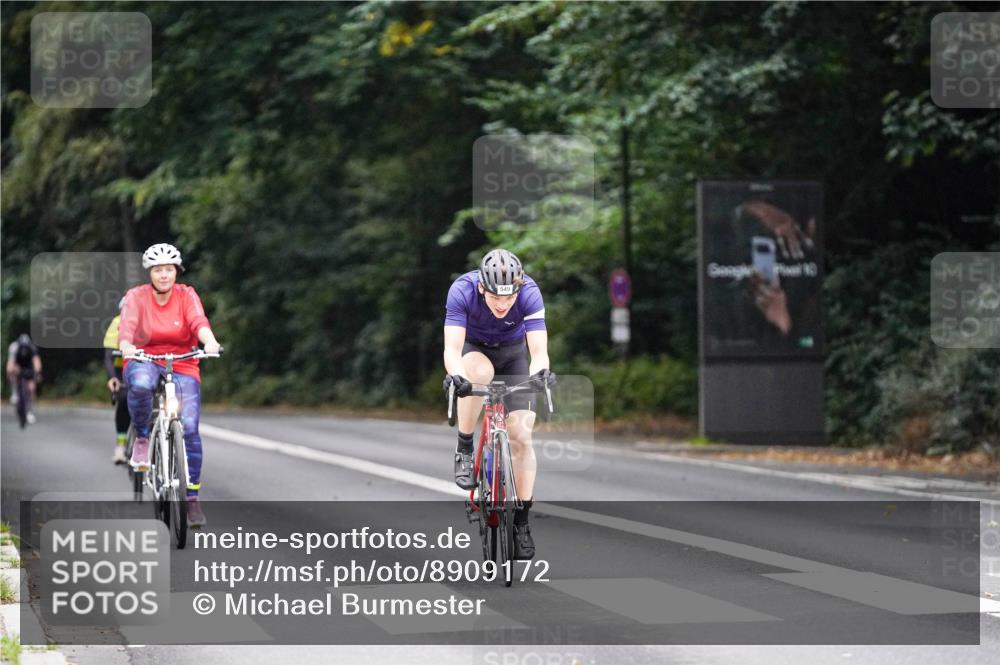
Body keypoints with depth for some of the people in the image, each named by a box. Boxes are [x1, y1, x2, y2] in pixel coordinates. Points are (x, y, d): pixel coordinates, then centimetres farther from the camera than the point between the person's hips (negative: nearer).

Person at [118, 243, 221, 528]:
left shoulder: (186, 295, -5)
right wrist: (126, 345, -49)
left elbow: (199, 320, -23)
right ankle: (141, 438, -12)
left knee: (189, 427, -13)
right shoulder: (136, 296, -8)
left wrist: (210, 342, -45)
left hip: (182, 366, 1)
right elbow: (127, 323, -26)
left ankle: (192, 497, 0)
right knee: (141, 384, -39)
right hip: (144, 361, -1)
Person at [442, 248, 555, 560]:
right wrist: (455, 375, -58)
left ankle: (521, 521, 1)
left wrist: (541, 371, -57)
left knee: (521, 436, -12)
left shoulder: (530, 293, -31)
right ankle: (464, 450, -18)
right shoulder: (462, 290, -32)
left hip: (513, 353, 1)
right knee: (481, 371, -38)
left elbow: (539, 350, -35)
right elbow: (452, 348, -37)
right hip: (473, 349, -1)